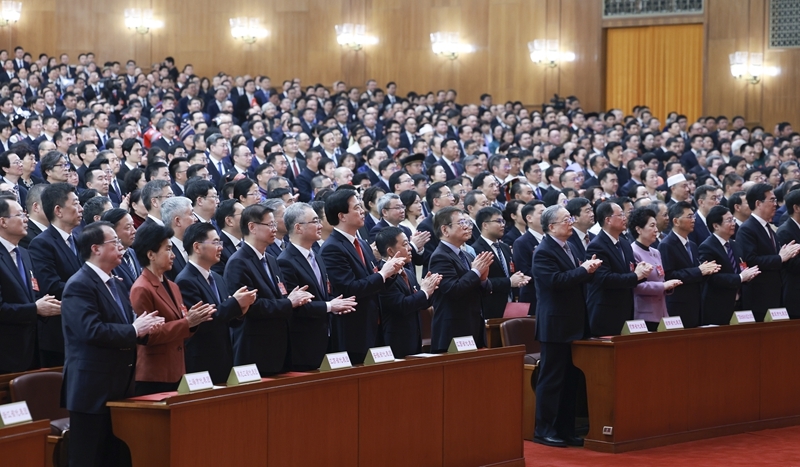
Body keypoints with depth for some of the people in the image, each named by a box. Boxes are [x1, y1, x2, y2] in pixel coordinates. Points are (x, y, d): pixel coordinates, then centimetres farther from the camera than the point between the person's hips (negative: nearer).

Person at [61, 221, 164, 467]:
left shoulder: (113, 283, 17)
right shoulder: (79, 285, -14)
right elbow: (92, 330, -26)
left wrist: (144, 327, -3)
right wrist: (134, 330, -17)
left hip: (118, 387, 9)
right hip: (93, 389, -9)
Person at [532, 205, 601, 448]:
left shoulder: (568, 248, 15)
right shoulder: (543, 252, -13)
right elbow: (556, 281, -26)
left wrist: (589, 269, -3)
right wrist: (583, 270, -20)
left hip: (573, 324, 9)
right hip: (556, 325, -9)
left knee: (570, 379, 11)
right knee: (551, 379, -3)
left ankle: (565, 429, 17)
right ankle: (543, 430, 3)